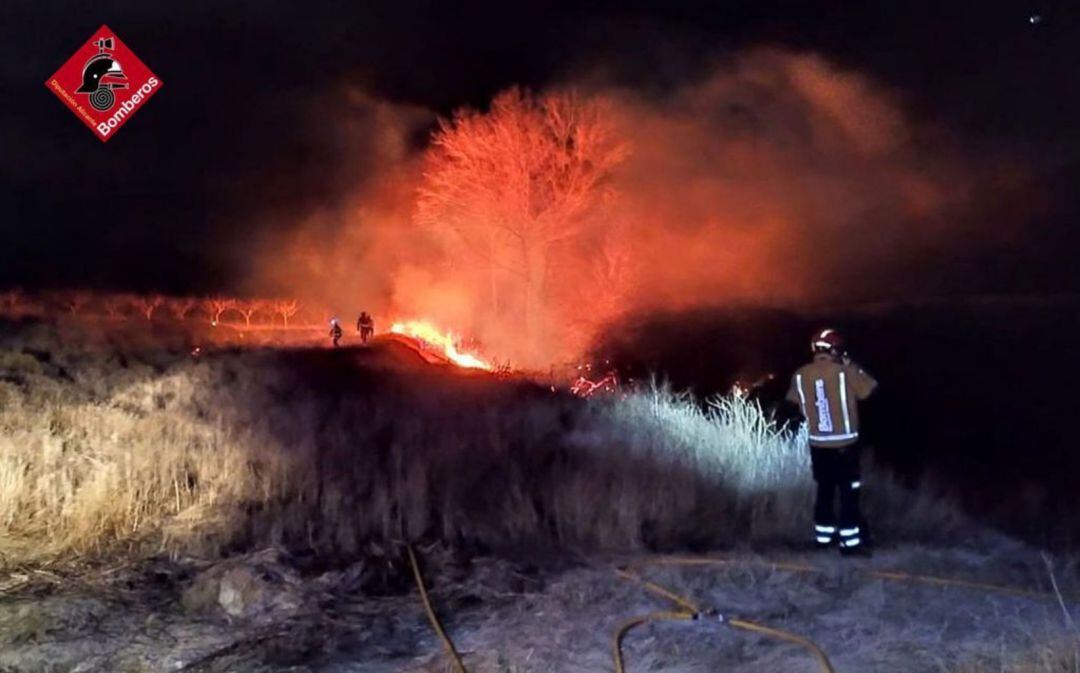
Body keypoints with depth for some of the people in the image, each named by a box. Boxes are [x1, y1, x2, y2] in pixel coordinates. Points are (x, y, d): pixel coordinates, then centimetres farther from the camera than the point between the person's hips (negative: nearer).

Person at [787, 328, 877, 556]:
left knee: (824, 490, 17)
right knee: (849, 493, 4)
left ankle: (823, 537, 25)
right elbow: (870, 389, -2)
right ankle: (850, 541, 7)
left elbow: (794, 400, 12)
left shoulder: (800, 375, -4)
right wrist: (851, 366, 5)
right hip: (845, 444, -4)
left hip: (818, 444, 4)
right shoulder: (844, 373, -15)